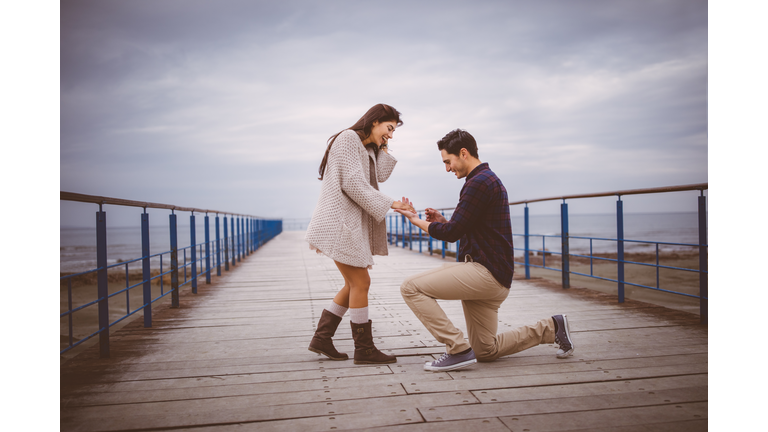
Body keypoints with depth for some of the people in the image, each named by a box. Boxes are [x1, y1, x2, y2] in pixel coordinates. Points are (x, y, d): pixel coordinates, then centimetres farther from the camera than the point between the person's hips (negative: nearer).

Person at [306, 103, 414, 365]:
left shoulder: (368, 150, 21)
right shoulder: (348, 139, -8)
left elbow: (379, 177, 5)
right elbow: (352, 184, -18)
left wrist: (384, 148, 7)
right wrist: (389, 204, -18)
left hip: (353, 223, 10)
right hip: (340, 222, -10)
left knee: (355, 284, 11)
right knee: (360, 283, -6)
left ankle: (322, 338, 18)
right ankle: (364, 350, 3)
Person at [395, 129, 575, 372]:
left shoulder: (479, 182, -13)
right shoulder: (489, 180, 21)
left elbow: (451, 233, -15)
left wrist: (416, 220, -2)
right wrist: (441, 221, 10)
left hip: (484, 272, -11)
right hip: (489, 278, 11)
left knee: (411, 288, -16)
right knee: (485, 351, 18)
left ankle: (458, 350, -15)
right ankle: (551, 329, 21)